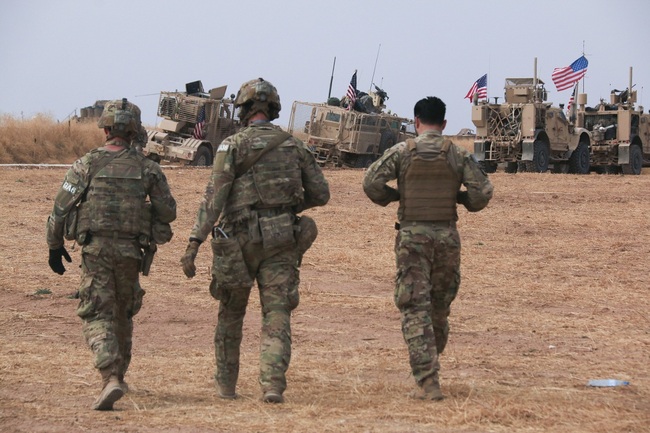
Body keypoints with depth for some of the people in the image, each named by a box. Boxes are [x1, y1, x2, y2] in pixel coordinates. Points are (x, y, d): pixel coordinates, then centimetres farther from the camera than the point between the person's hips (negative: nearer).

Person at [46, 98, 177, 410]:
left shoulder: (87, 164, -6)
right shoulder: (147, 168, -1)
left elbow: (61, 208, -6)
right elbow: (168, 212, 2)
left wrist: (55, 246, 6)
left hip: (95, 250, -2)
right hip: (130, 252, 2)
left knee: (97, 317, -2)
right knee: (123, 314, 21)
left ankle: (110, 379, -22)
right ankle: (118, 375, 33)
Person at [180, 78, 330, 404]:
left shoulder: (233, 145, -5)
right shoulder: (294, 146, 7)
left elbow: (214, 198, -13)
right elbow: (320, 193, 9)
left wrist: (194, 244, -15)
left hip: (241, 241, -2)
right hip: (282, 241, 2)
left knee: (231, 312, 16)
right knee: (277, 315, -1)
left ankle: (226, 384, 23)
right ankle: (273, 384, -18)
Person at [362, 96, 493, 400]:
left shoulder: (401, 152, -2)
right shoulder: (458, 155, 2)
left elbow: (371, 182, -10)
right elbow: (483, 191, -4)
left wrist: (391, 196, 9)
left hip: (412, 235, -2)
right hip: (447, 236, 2)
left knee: (415, 309, -3)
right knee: (440, 307, 17)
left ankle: (427, 382, -13)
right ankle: (430, 368, 29)